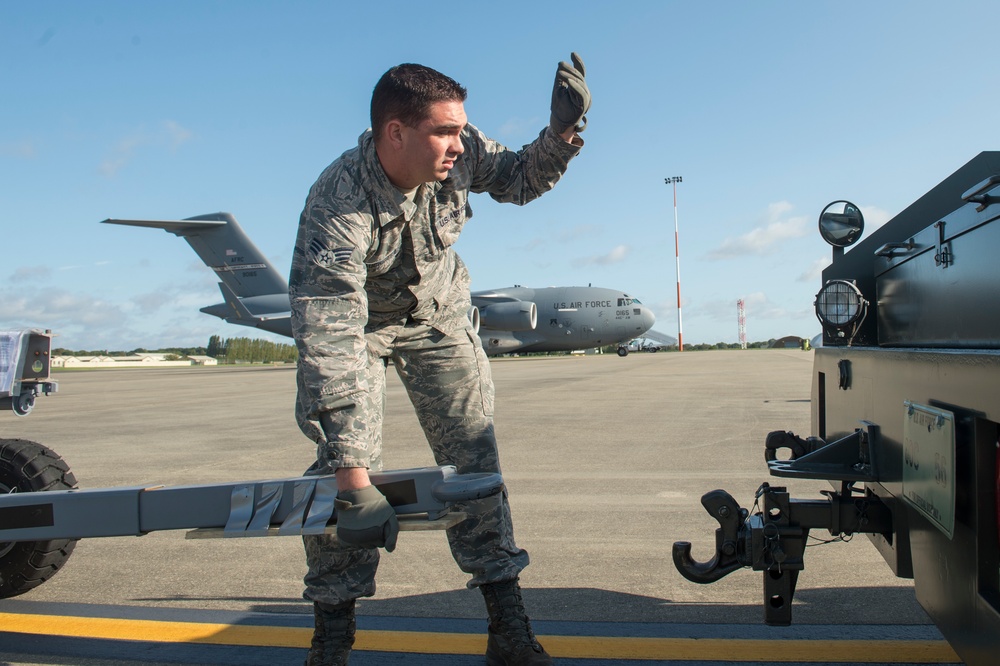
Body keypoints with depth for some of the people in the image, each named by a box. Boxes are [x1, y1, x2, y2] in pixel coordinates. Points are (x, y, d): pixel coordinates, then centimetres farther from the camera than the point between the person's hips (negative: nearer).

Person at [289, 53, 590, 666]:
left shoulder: (460, 151, -24)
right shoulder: (337, 208, -37)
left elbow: (518, 181, 0)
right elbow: (330, 344, -42)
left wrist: (563, 131, -21)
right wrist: (353, 483, -47)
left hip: (438, 313, 4)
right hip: (353, 318, -3)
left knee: (475, 457, -5)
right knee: (342, 463, -15)